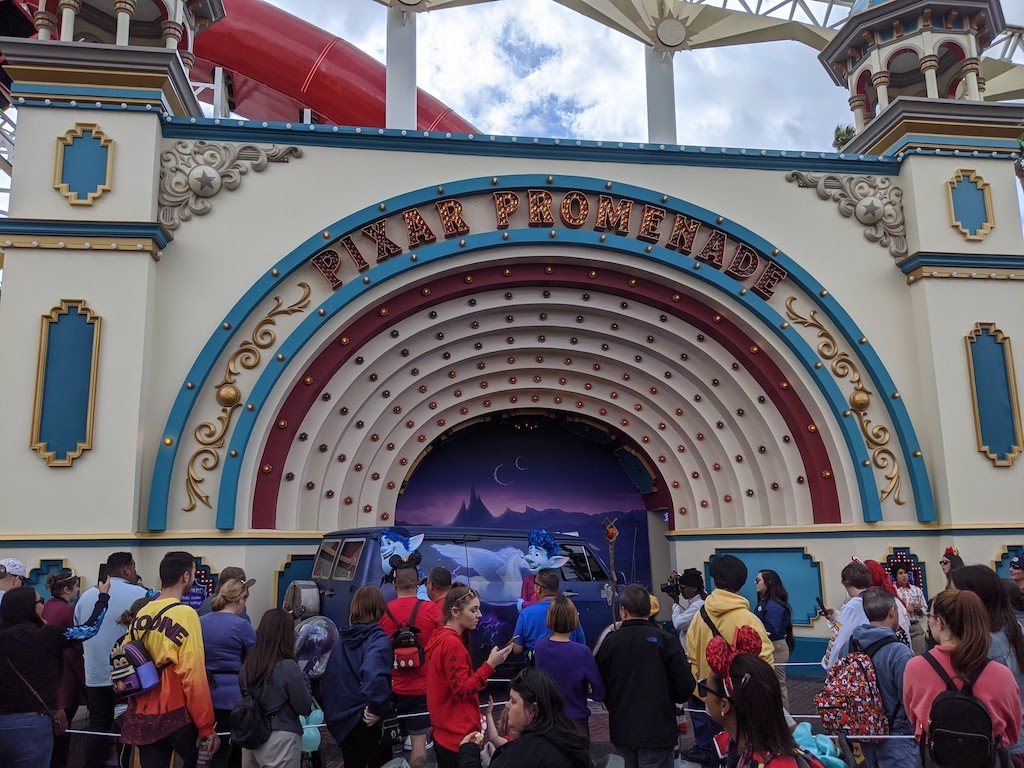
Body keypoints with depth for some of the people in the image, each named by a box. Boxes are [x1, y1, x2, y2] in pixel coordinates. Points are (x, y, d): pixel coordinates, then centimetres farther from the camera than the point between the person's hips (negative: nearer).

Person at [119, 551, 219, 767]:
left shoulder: (141, 613, 5)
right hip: (176, 715, -6)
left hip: (142, 716, 6)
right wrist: (207, 727, -14)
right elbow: (194, 675, -18)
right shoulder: (185, 614, -14)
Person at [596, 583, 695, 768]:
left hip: (621, 731, 3)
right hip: (657, 732, -3)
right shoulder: (665, 641, -12)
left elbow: (600, 687, 1)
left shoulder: (609, 642, -5)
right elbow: (685, 687, -11)